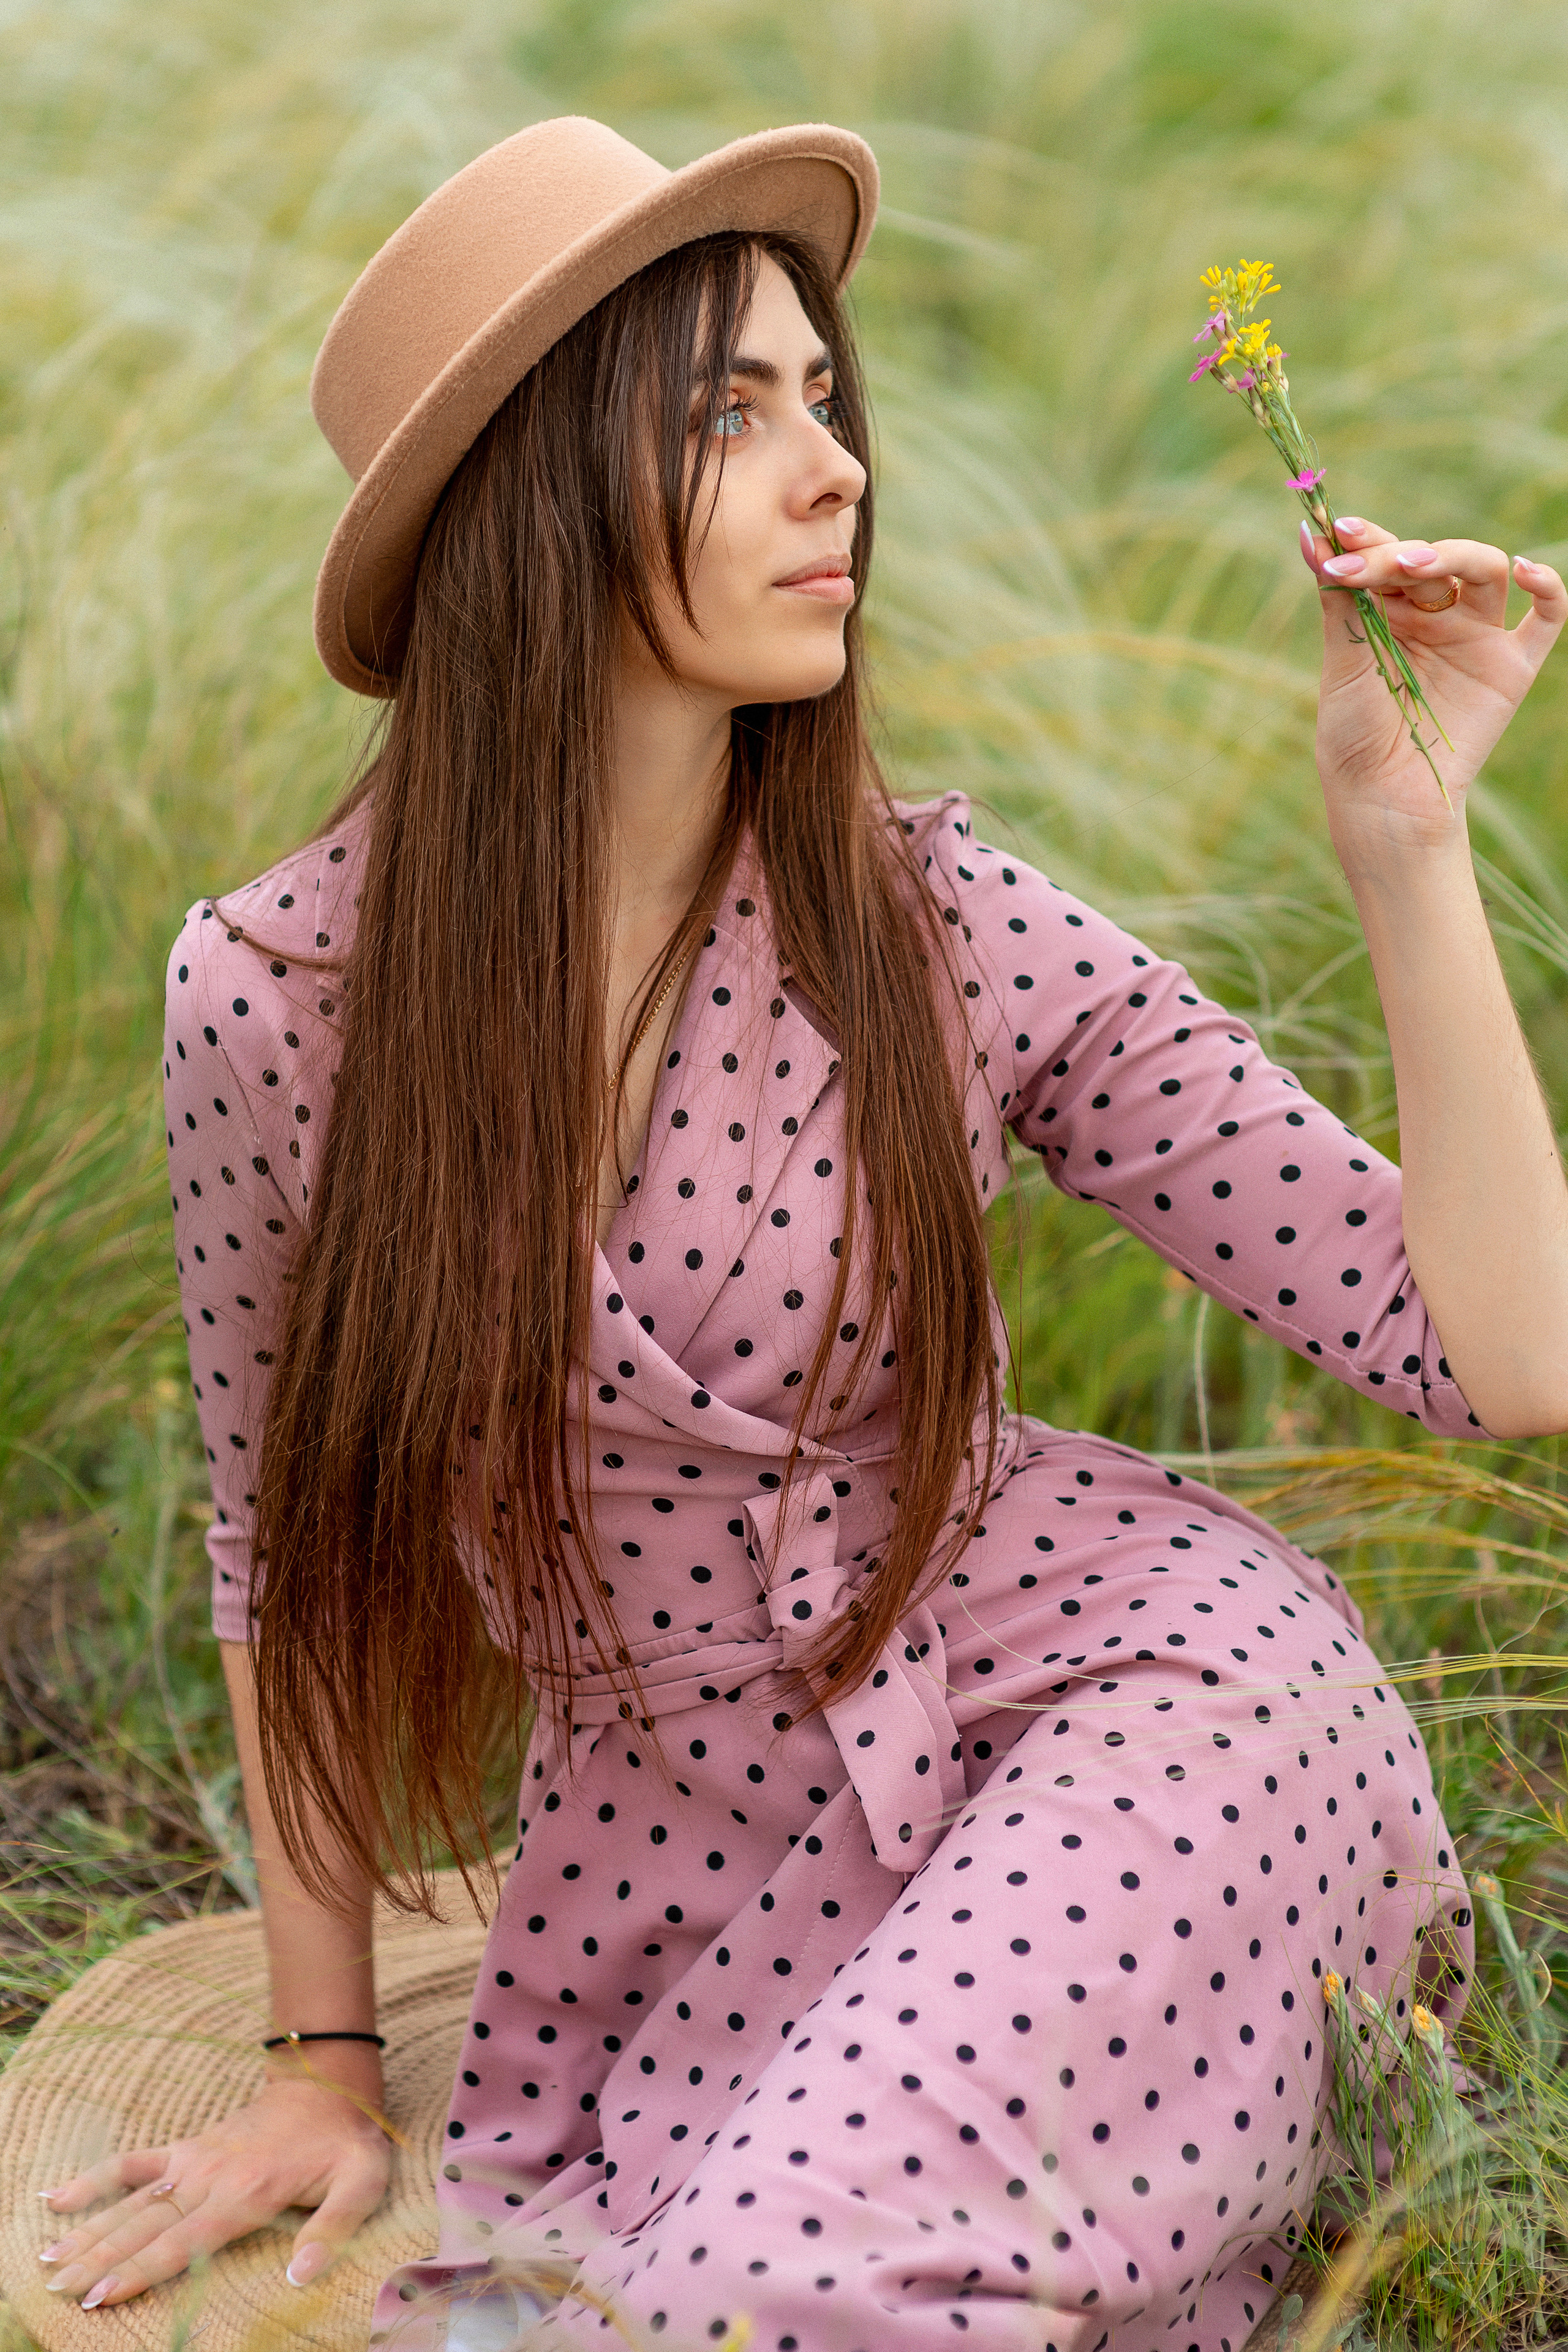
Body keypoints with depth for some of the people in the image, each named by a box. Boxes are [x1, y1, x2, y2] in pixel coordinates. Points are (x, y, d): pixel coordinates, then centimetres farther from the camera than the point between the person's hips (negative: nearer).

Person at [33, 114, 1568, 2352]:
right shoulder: (275, 995, -11)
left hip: (1130, 1690, -3)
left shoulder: (948, 938, -12)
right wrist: (326, 2060, 7)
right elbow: (290, 1529, 4)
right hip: (683, 1846, 3)